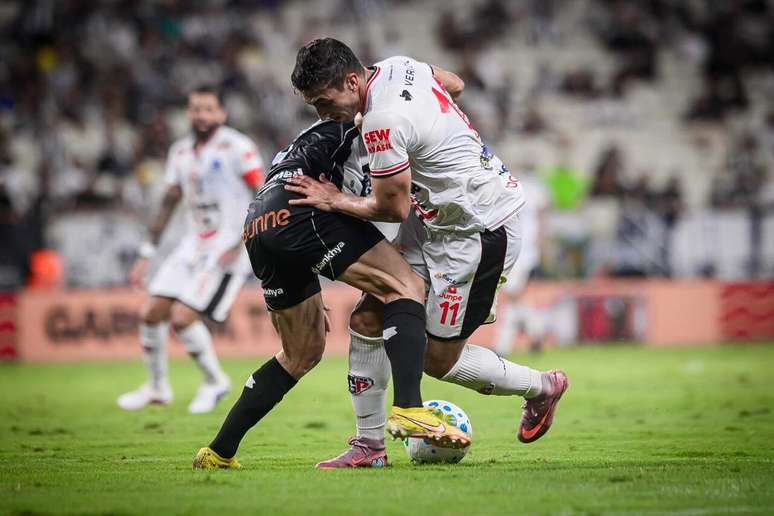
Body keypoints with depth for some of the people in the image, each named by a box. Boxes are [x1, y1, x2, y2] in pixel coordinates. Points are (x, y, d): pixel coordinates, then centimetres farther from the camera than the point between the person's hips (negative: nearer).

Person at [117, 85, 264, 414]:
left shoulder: (236, 147, -11)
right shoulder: (180, 152, 10)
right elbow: (168, 204, 17)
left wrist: (241, 244, -20)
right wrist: (146, 256, 14)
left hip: (228, 248, -7)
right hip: (193, 244, 7)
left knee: (183, 318, -16)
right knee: (151, 313, 3)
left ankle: (215, 382, 6)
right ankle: (157, 388, 22)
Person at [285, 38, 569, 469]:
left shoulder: (382, 123, -27)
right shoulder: (397, 66, 0)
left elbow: (392, 207, -16)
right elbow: (455, 84, 22)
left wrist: (336, 201, -2)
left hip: (478, 232, -10)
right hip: (436, 221, 10)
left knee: (439, 360, -1)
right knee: (368, 319, 4)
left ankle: (542, 388, 23)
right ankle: (370, 445, 11)